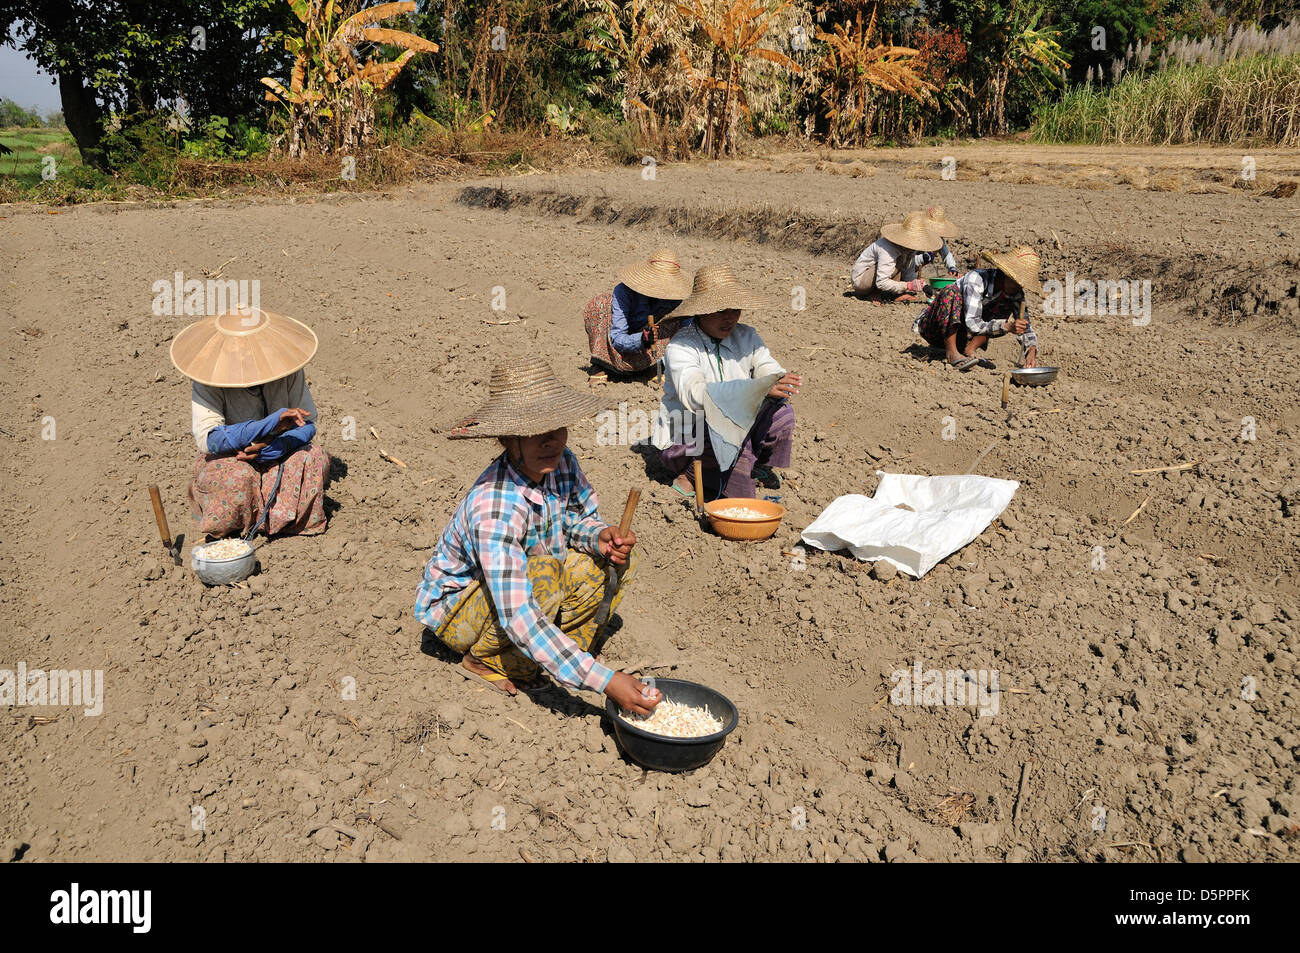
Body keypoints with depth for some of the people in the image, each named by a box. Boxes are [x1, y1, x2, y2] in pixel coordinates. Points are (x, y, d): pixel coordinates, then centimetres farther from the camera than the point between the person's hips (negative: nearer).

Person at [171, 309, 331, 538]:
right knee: (240, 476, -36)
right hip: (226, 458, -2)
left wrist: (276, 445, -32)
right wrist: (269, 424, -44)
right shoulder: (210, 378, -21)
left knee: (316, 457, -25)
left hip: (276, 456, 3)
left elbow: (308, 425, -10)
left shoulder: (286, 367, -14)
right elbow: (207, 439, -32)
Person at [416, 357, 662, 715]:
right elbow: (516, 615, -42)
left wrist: (600, 537, -23)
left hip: (519, 585, 7)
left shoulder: (562, 463, -16)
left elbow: (578, 519, 4)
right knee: (545, 574, -34)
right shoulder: (494, 507, -37)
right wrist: (604, 680, -46)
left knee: (614, 563, -9)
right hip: (456, 607, -6)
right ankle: (489, 662, -9)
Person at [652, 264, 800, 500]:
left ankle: (758, 466, 5)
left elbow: (770, 370, -7)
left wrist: (782, 382, -35)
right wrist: (759, 389, -47)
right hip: (682, 440, -5)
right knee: (733, 434, -34)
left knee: (781, 412, -17)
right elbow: (694, 394, -36)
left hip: (732, 428, 5)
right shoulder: (681, 346, -19)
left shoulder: (746, 337, 1)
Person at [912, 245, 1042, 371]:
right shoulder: (976, 279, -27)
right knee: (951, 292, -32)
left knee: (1006, 309, -9)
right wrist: (1007, 327, -42)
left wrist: (1032, 349, -30)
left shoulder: (1016, 294, -8)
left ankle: (969, 350, -17)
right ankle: (951, 352, -32)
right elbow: (972, 324, -33)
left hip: (961, 335, 6)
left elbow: (1026, 327, -10)